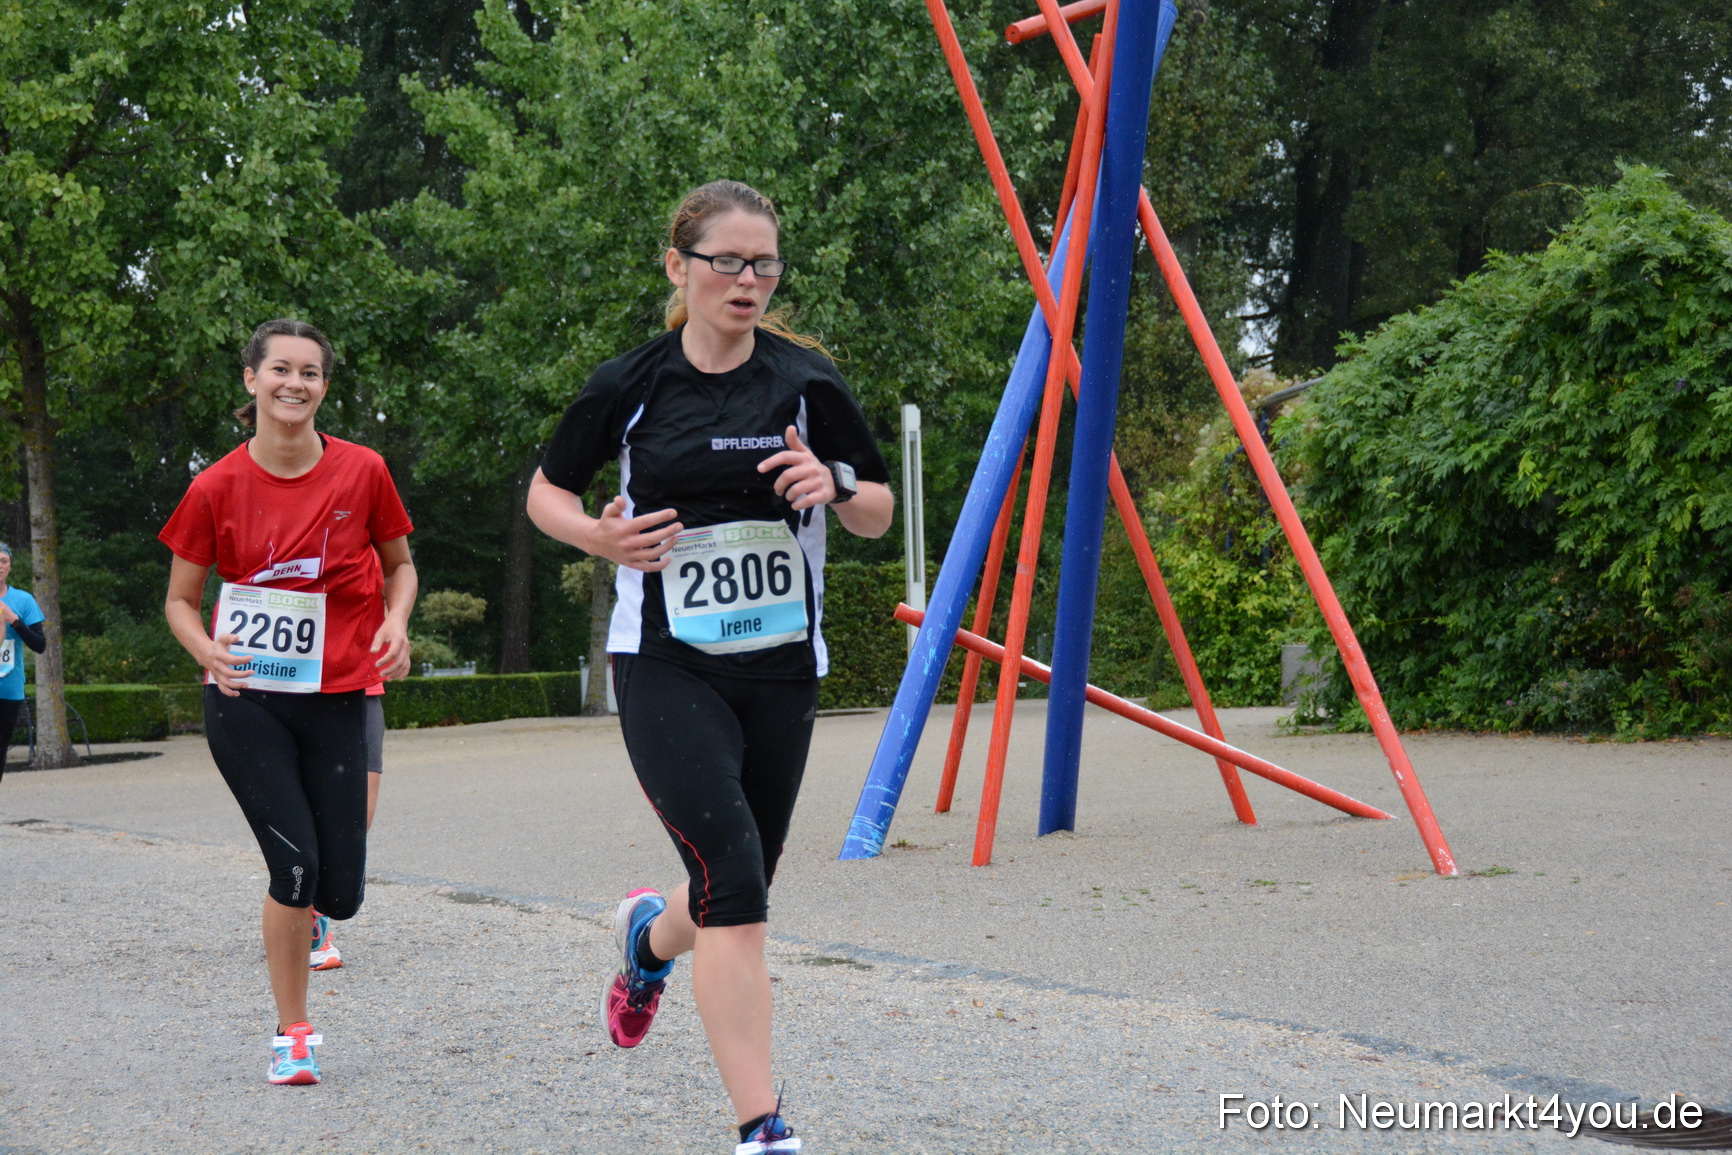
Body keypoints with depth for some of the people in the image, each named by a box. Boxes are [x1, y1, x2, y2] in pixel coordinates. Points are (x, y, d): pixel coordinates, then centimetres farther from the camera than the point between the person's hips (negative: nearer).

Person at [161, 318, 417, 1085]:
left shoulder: (361, 472, -2)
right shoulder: (217, 488, -5)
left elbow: (398, 564, 13)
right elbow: (180, 599, 5)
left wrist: (395, 622, -7)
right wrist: (208, 649, -16)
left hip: (336, 698, 2)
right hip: (246, 699, -2)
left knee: (341, 894, -1)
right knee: (296, 864, -13)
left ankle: (300, 918, 38)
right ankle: (291, 1034, 6)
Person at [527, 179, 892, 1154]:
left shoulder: (807, 380, 0)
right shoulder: (631, 386, -2)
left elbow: (880, 516, 8)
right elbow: (546, 492, 12)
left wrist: (834, 483, -14)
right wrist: (598, 535, -10)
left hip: (781, 670, 3)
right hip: (666, 669, -3)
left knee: (736, 896, 12)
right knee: (734, 883, -18)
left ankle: (648, 936, 49)